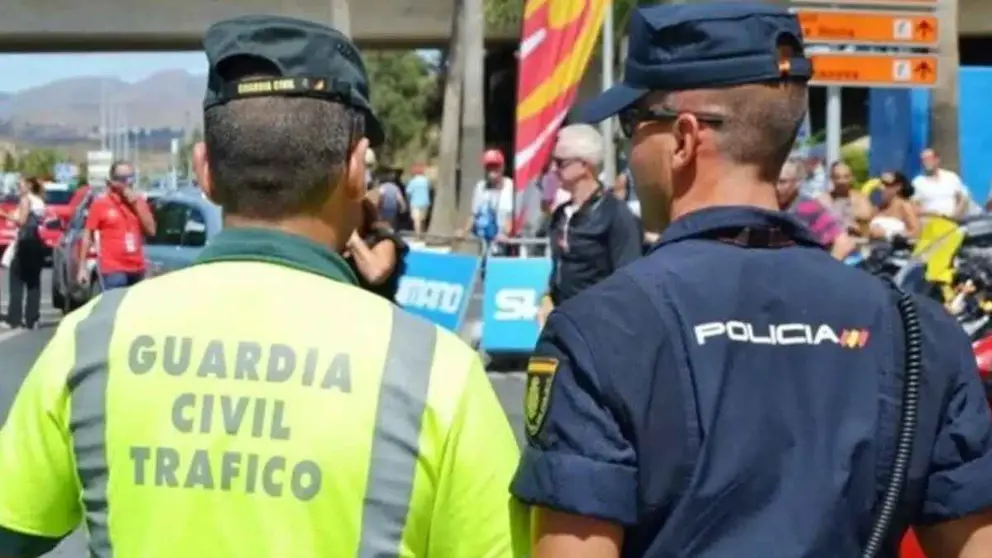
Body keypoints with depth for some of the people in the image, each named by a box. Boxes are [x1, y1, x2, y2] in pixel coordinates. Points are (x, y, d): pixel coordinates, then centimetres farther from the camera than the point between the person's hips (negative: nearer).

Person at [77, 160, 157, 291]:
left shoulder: (139, 200, 10)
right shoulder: (101, 203, -3)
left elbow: (151, 230, 4)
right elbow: (88, 235, -1)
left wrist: (136, 204, -6)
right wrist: (83, 267, -6)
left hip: (137, 269, 5)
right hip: (112, 269, -5)